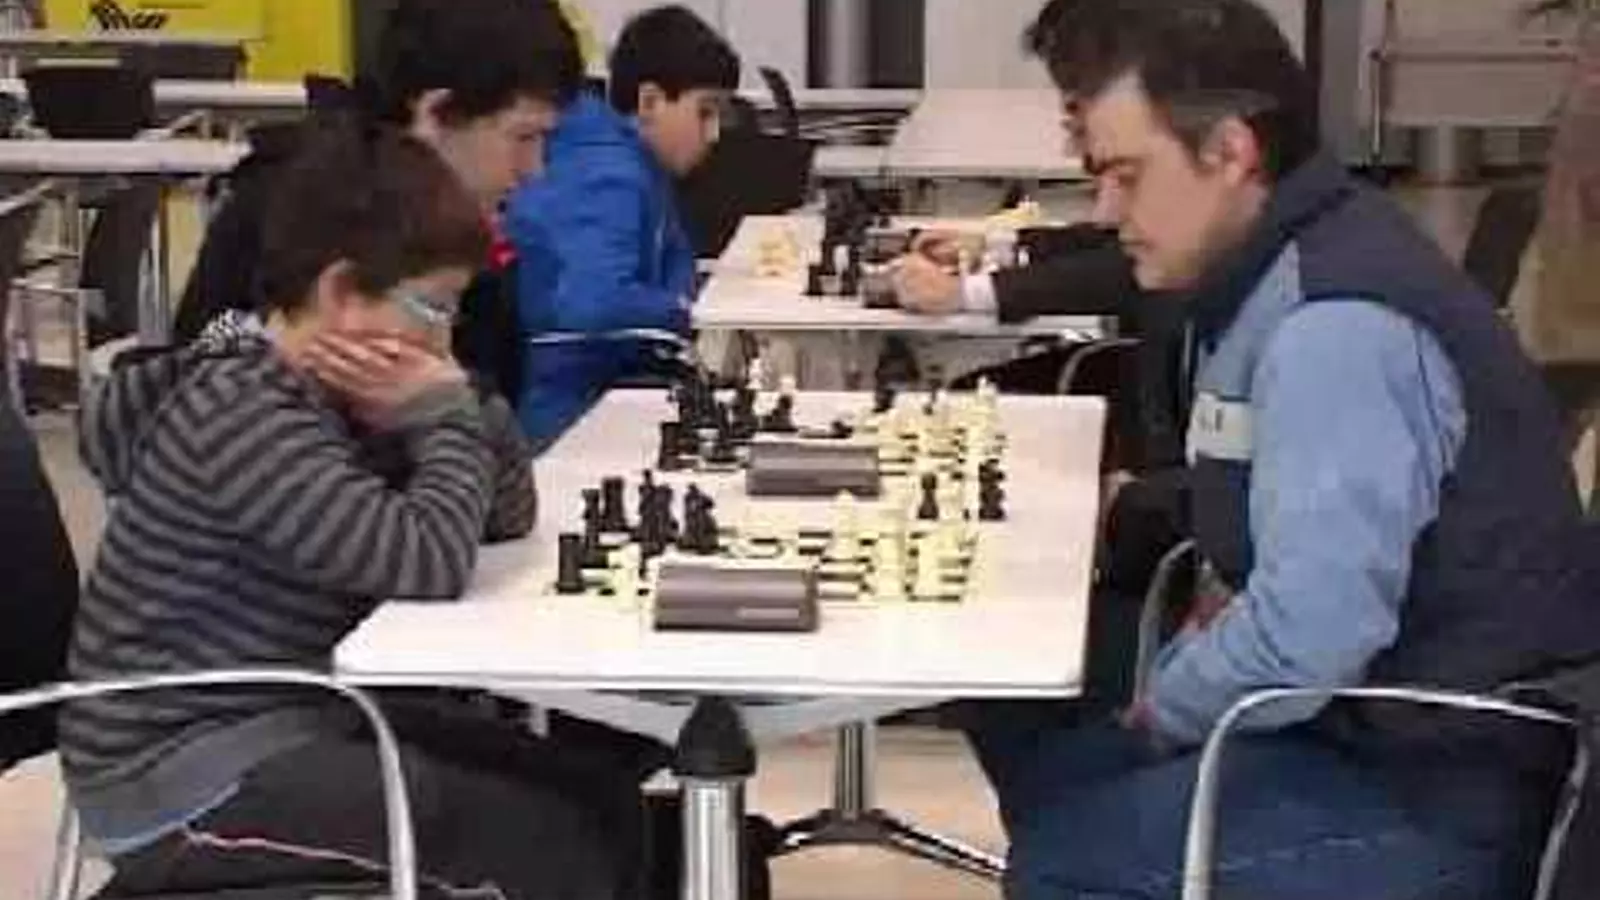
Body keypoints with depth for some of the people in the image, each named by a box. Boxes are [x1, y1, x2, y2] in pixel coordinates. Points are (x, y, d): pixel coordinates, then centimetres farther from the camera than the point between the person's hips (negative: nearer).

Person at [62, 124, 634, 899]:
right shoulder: (241, 414, -21)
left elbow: (508, 513, 10)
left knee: (600, 802, 2)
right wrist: (449, 412, -14)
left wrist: (451, 409, -8)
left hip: (297, 722, 9)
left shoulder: (324, 394, 7)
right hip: (183, 779, -9)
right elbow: (427, 561, -30)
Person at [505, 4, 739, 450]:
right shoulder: (609, 178, -20)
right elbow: (591, 303, -35)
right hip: (557, 416, -9)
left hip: (601, 386, 9)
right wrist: (677, 311, -15)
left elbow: (672, 259, 23)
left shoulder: (639, 166, 9)